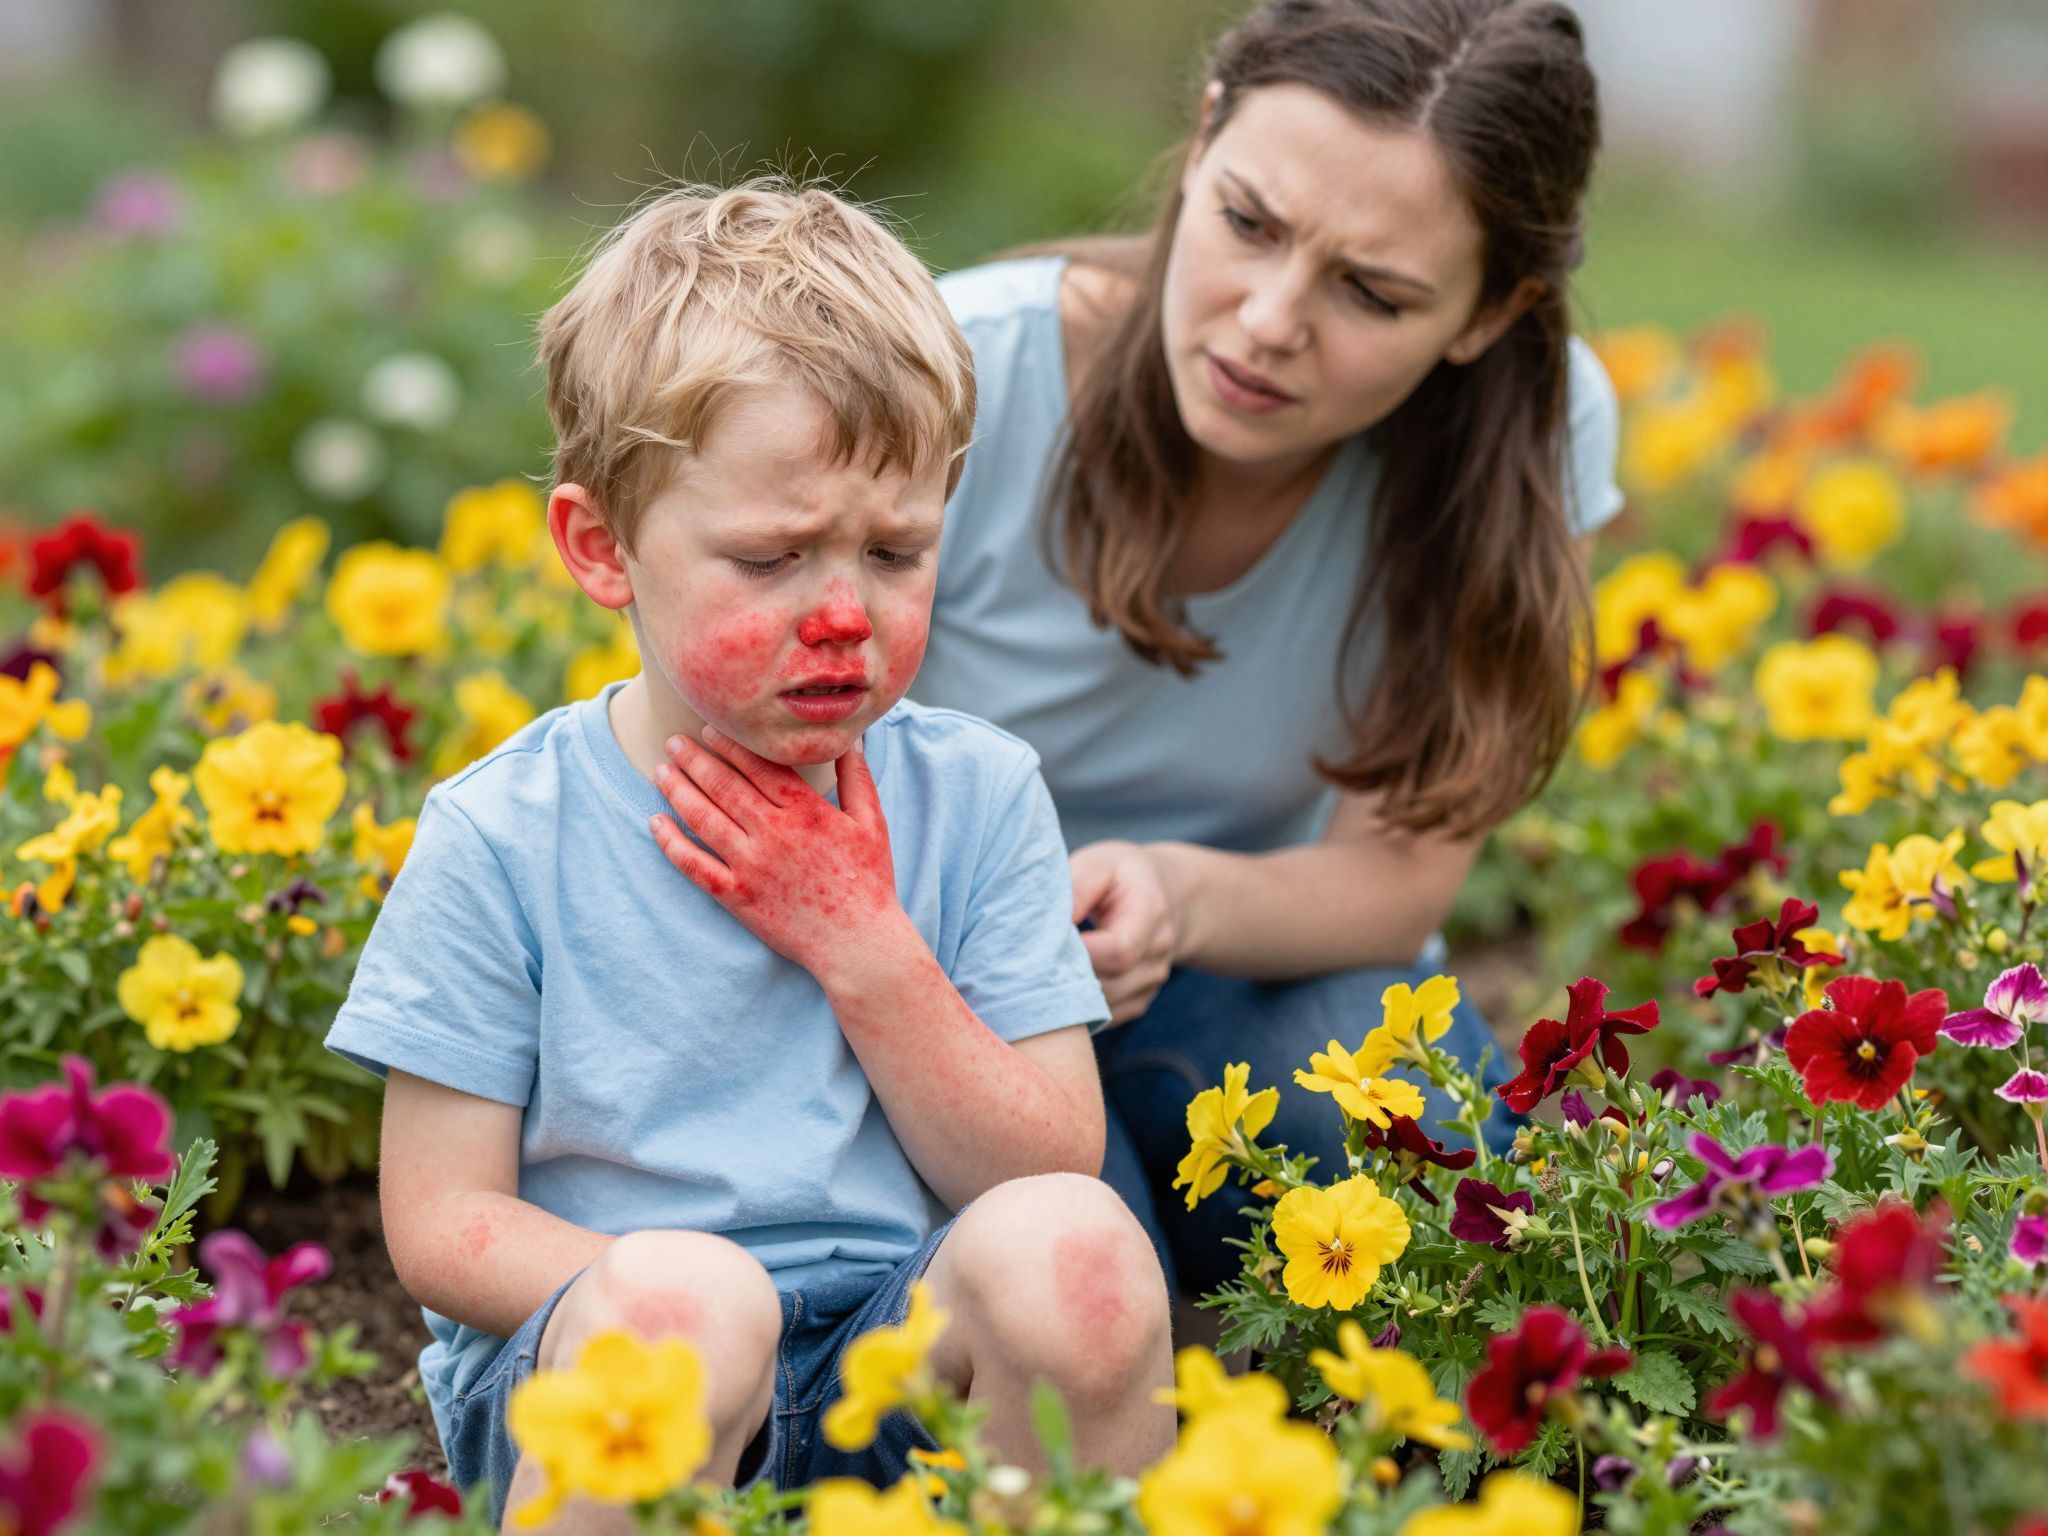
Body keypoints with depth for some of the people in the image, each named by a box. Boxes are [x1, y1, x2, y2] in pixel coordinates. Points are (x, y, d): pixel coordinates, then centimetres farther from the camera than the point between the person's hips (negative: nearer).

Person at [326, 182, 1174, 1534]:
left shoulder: (978, 797, 4)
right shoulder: (502, 839, -4)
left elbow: (1050, 1170, 1)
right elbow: (441, 1227, -4)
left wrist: (861, 947, -11)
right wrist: (688, 1308, -19)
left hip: (890, 1374, 3)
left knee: (1075, 1245, -28)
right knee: (677, 1296, -36)